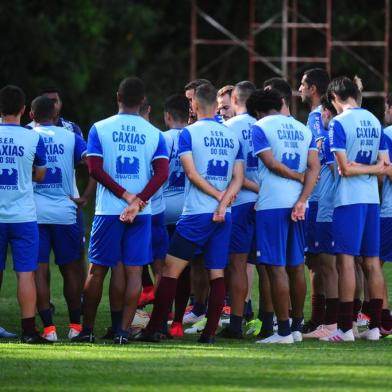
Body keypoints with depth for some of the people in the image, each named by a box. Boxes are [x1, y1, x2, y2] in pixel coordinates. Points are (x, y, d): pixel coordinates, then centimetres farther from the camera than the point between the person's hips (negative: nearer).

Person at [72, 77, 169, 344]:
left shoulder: (100, 129, 0)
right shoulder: (154, 134, 3)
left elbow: (95, 169, -9)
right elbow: (162, 173, -8)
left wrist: (126, 196, -8)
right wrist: (137, 202, -13)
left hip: (108, 211, -1)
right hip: (142, 212, 1)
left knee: (98, 270, 9)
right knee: (134, 271, 2)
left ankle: (87, 329, 12)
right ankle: (124, 330, -3)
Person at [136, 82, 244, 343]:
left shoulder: (189, 134, -4)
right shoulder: (232, 136, 11)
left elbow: (192, 174, -10)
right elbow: (238, 178, 4)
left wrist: (218, 195, -3)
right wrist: (223, 203, -7)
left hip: (196, 214, -4)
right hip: (223, 215, 5)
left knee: (171, 270, 0)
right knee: (217, 273, 6)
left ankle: (154, 329, -2)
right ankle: (211, 331, 2)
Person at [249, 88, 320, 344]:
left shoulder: (260, 128, -2)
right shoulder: (303, 130, 15)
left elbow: (272, 163, -12)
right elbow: (314, 167, 3)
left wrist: (300, 177, 1)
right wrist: (302, 200, -6)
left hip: (271, 204, -6)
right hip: (297, 204, 6)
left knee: (276, 267, -5)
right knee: (296, 265, 13)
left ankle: (284, 330, -7)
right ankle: (297, 327, 17)